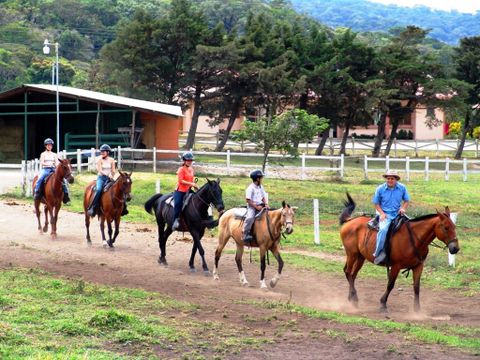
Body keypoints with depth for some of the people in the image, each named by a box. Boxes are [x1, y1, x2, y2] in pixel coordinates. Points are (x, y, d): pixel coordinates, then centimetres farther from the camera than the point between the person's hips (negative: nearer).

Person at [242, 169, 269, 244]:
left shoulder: (261, 187, 13)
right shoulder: (250, 188, -11)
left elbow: (263, 197, 18)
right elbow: (248, 200, -14)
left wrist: (266, 204, -2)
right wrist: (256, 207, -19)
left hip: (260, 206, 8)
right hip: (252, 206, -8)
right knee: (250, 217, -32)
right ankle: (246, 234, -29)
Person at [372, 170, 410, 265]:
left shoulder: (402, 188, 2)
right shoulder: (380, 189, -2)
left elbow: (406, 201, 13)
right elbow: (376, 203, 6)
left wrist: (403, 208, -8)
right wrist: (382, 213, -9)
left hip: (398, 214, 3)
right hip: (385, 215, -3)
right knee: (383, 229, -32)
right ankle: (379, 253, -24)